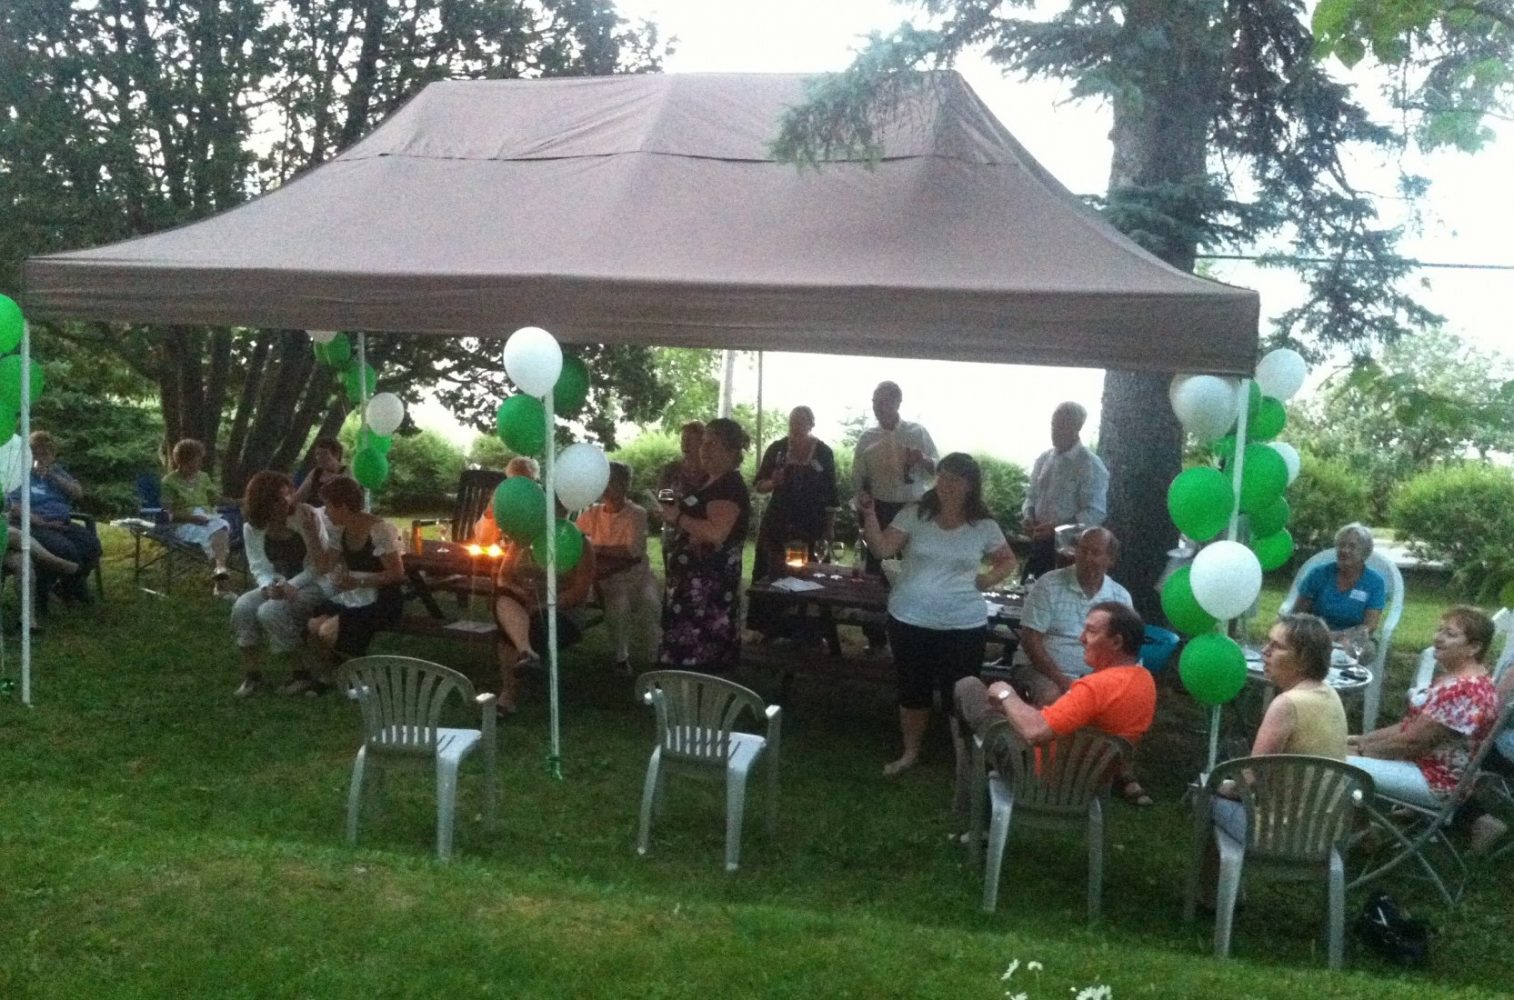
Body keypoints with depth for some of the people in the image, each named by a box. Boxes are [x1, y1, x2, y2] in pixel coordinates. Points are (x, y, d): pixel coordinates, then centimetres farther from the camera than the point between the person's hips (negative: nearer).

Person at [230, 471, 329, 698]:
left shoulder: (308, 516, -15)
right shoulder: (253, 528, -1)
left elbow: (318, 565, -14)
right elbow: (260, 567, -2)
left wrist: (292, 585, -26)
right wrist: (270, 585, -22)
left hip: (311, 585, -5)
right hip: (277, 585, 5)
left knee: (271, 612, -28)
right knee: (242, 607, -20)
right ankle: (251, 674, -8)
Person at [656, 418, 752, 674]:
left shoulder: (730, 486, -15)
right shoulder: (711, 482, 17)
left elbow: (716, 532, -29)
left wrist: (677, 517, -17)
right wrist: (674, 517, 9)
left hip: (708, 588, -10)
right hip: (692, 585, 11)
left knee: (695, 659, -12)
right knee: (688, 653, 12)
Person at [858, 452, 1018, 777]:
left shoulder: (984, 526, -1)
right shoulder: (914, 514, -3)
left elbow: (1007, 560, 13)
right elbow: (883, 549, -9)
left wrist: (988, 579, -5)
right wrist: (869, 513, -20)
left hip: (963, 626, -1)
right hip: (909, 621, 1)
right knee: (912, 690, 14)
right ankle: (910, 753, 33)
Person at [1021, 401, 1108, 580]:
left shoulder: (1090, 465, -10)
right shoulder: (1043, 459, 11)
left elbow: (1094, 513, -15)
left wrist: (1057, 528, -23)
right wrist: (1029, 517, -1)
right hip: (1040, 542, 6)